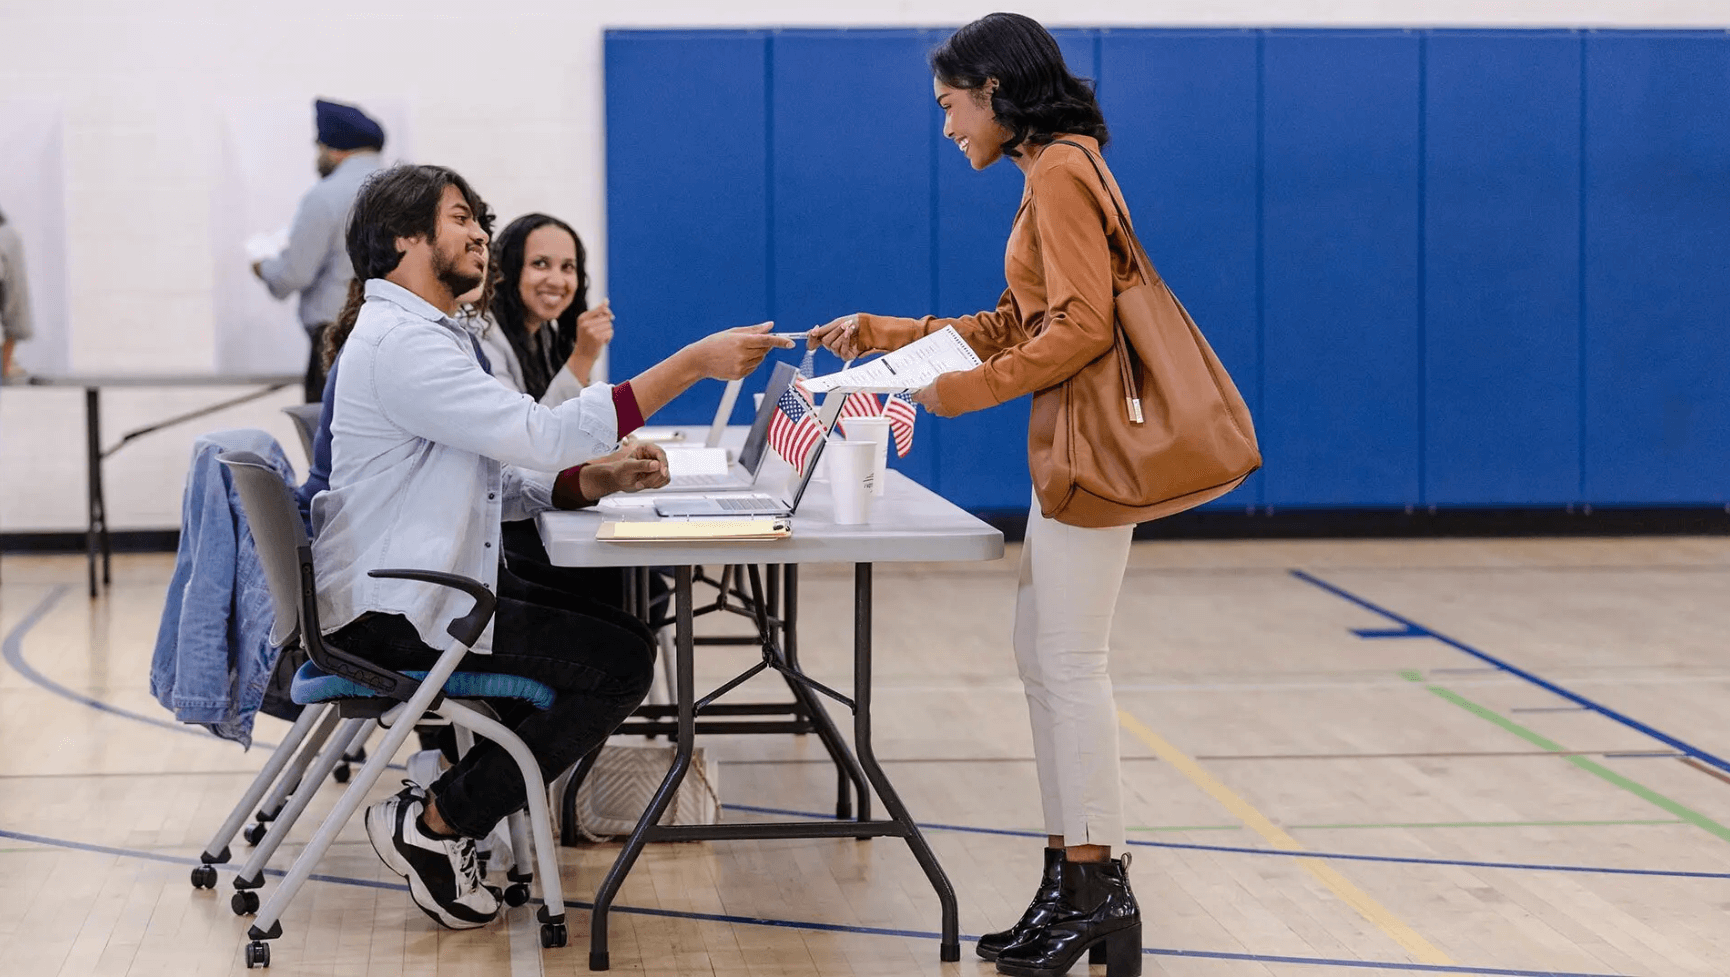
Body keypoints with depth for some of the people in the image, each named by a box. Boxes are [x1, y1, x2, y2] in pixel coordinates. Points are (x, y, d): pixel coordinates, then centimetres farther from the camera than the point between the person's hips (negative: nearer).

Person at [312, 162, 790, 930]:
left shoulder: (432, 335, 18)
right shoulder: (399, 342, -18)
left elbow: (498, 478, 16)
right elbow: (541, 434, -26)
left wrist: (595, 479, -3)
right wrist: (694, 364, -24)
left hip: (437, 587, 11)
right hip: (393, 614, -11)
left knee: (620, 626, 10)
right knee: (619, 663, -13)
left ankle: (461, 801, 9)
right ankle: (435, 824, -5)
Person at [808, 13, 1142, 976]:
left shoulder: (1061, 173, -12)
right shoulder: (1050, 174, 18)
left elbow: (1082, 327, -20)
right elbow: (1015, 324, 22)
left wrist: (971, 389, -13)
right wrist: (886, 334, 20)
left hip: (1092, 443, -10)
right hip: (1072, 450, 10)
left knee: (1070, 662, -8)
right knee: (1042, 654, 11)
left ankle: (1099, 886, -4)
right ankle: (1074, 873, 14)